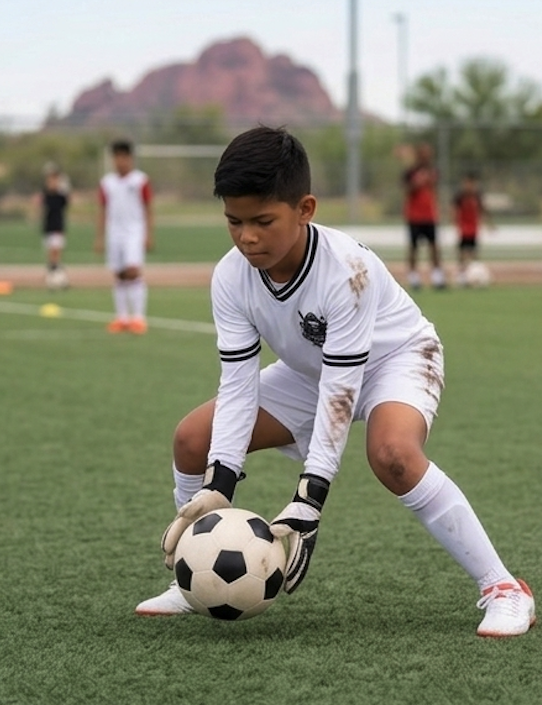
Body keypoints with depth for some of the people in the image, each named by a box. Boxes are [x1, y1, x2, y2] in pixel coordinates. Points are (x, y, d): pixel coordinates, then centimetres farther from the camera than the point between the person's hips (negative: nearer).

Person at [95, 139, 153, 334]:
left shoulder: (141, 180, 0)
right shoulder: (106, 182, 10)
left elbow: (148, 210, 2)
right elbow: (103, 212, 13)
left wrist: (149, 235, -4)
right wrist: (100, 237, 9)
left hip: (135, 231, -4)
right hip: (114, 232, 4)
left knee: (133, 270, -17)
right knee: (119, 275, 4)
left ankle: (139, 316, -16)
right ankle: (121, 317, 9)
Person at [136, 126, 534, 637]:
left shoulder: (347, 269, -37)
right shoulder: (231, 278, -21)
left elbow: (340, 392, -36)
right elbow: (237, 385, -19)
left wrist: (308, 501, -40)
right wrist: (217, 487, -31)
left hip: (393, 359, -6)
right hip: (309, 371, 6)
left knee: (391, 452, -37)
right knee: (193, 438, -5)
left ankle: (502, 588, -26)